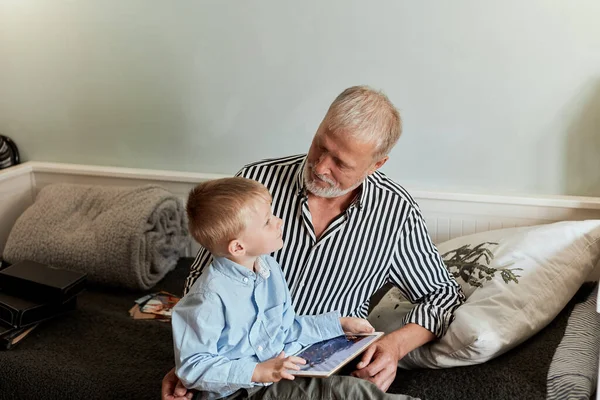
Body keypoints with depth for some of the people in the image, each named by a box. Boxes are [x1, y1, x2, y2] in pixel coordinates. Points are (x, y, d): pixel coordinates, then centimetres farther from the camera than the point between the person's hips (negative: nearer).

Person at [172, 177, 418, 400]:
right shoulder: (209, 298, -23)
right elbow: (192, 367, -21)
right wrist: (257, 372, -27)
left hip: (279, 379, 8)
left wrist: (339, 324, 16)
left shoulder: (269, 268, 5)